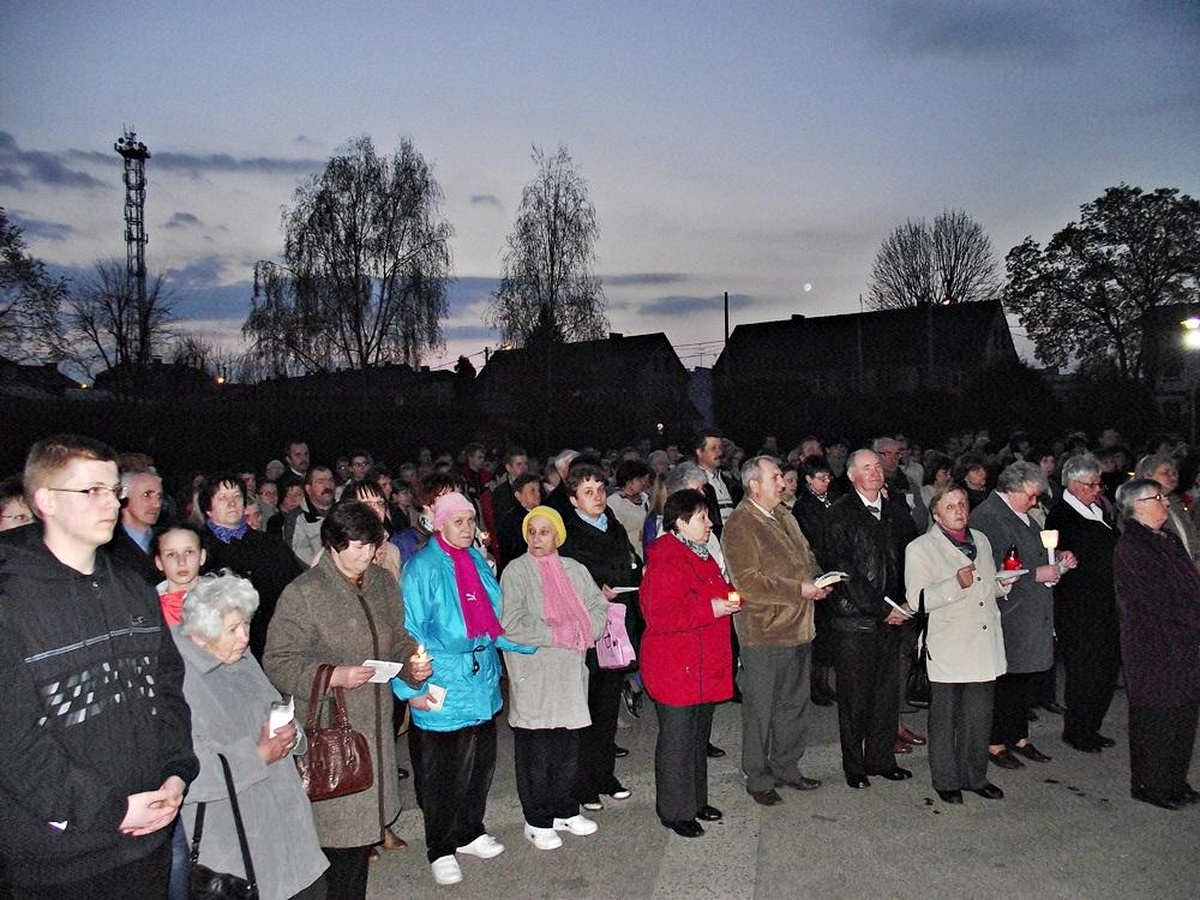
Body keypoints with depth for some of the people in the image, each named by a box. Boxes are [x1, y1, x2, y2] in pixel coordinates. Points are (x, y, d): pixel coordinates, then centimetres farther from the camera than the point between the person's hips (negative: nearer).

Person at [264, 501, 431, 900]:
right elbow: (278, 663, -10)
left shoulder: (383, 583, 8)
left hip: (375, 725, 6)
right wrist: (333, 676, -21)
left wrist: (412, 664, -2)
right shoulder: (302, 593, -11)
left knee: (363, 823, 14)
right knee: (338, 831, -1)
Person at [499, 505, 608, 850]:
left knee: (568, 744, 14)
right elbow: (512, 623, -16)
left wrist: (583, 633, -8)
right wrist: (557, 635, -15)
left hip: (570, 672, 5)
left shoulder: (573, 569, 9)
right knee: (535, 750, 3)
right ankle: (537, 821, 17)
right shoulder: (516, 571, -6)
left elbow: (598, 607, 9)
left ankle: (564, 810, 30)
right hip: (533, 675, -4)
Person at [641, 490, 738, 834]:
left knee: (699, 735, 19)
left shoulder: (701, 555, 12)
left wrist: (730, 599, 6)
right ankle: (675, 810, 18)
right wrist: (711, 608, -26)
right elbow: (660, 617, -27)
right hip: (676, 670, -10)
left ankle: (695, 800, 34)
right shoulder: (665, 563, -20)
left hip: (705, 668, 10)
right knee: (677, 738, 3)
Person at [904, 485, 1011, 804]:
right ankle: (946, 781, 20)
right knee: (945, 719, 6)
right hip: (947, 651, -5)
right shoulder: (920, 549, -8)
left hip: (984, 647, 6)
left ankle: (975, 777, 30)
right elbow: (917, 600, -16)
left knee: (979, 718, 13)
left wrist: (1004, 583, 5)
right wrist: (956, 585, -26)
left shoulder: (981, 540, 13)